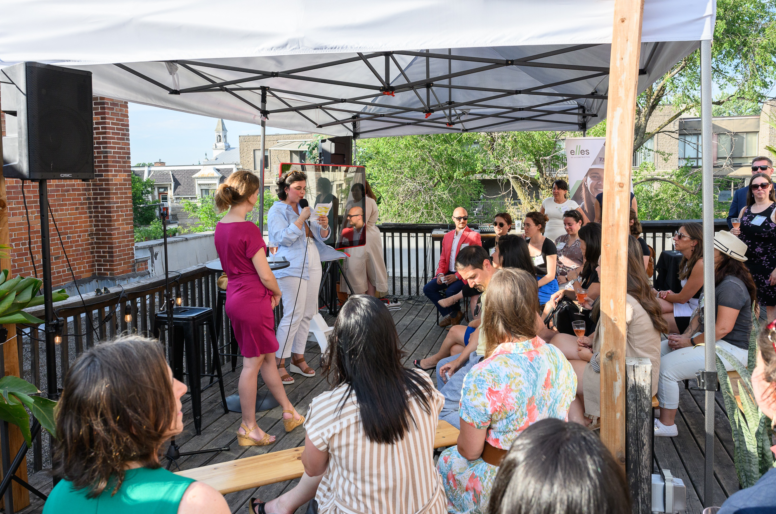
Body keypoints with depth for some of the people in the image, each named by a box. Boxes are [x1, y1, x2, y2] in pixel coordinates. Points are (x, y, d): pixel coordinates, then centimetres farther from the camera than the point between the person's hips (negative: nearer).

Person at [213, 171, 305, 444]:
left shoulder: (221, 226, 6)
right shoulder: (248, 229, -21)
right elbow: (265, 275, -19)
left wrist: (268, 293, 10)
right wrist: (277, 292, 3)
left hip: (235, 297, 9)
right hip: (253, 300, -9)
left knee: (268, 357, 18)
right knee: (252, 363, 3)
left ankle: (289, 412, 32)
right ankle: (248, 428, 15)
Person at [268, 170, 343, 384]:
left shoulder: (304, 208, 17)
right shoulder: (277, 211, -4)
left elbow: (321, 237, 16)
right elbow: (283, 238, -17)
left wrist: (324, 226, -6)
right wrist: (301, 218, -19)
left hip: (312, 266, 8)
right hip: (292, 268, -8)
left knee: (307, 314, 8)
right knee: (293, 315, -11)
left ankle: (298, 358, 18)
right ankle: (279, 364, -3)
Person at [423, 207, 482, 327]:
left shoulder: (474, 236, -3)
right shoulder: (447, 236, 16)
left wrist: (457, 276, -18)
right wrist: (440, 273, -3)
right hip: (448, 273, 6)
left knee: (450, 291, -30)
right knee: (427, 288, -13)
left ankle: (455, 315, 2)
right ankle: (448, 314, 0)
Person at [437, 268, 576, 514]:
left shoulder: (483, 376, -29)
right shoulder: (558, 359, -11)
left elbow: (470, 450, -18)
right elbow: (561, 419, 5)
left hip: (500, 486, -5)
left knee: (446, 460, 25)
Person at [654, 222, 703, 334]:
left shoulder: (701, 264, -21)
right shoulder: (688, 261, 9)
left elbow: (682, 298, -15)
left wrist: (659, 294, 2)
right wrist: (669, 293, -6)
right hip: (691, 307, 9)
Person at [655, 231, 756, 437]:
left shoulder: (731, 286, -22)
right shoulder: (716, 281, 13)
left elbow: (723, 328, -28)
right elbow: (700, 314, 16)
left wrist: (690, 343, -17)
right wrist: (686, 335, -2)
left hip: (730, 350, -11)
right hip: (710, 340, 11)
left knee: (666, 366, -20)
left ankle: (667, 425, -7)